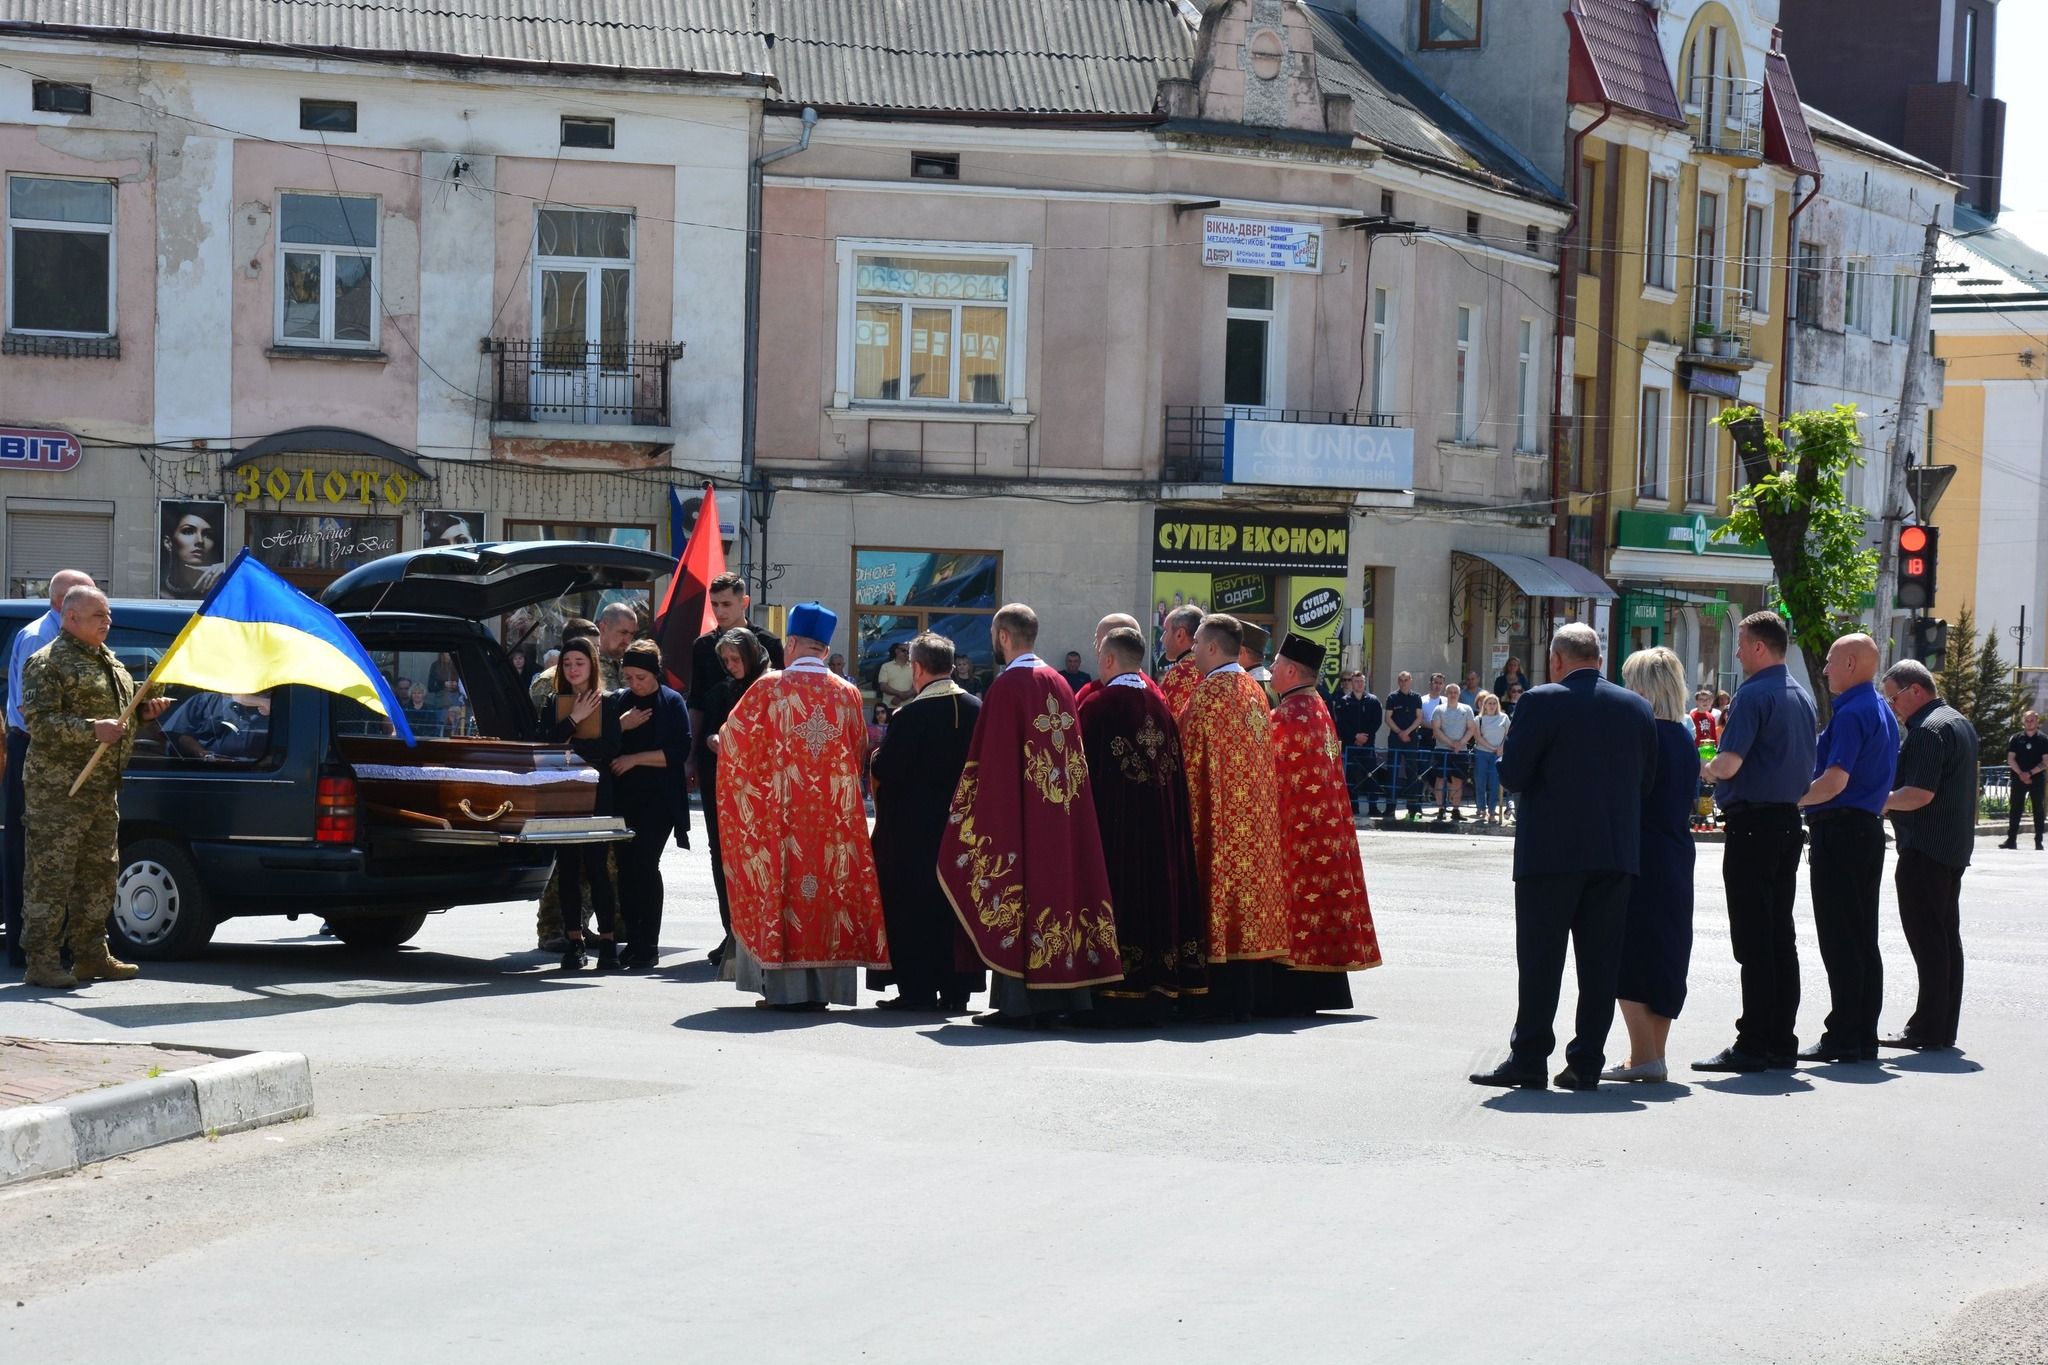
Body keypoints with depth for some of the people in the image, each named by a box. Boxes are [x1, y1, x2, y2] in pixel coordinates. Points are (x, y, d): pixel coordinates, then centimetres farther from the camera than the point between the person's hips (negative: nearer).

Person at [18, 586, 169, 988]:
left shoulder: (110, 662, 18)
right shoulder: (47, 663, -9)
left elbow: (120, 710, 32)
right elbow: (37, 721, -18)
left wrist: (145, 710, 10)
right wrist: (92, 730, -25)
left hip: (103, 788, 9)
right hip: (58, 790, -9)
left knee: (99, 872, 12)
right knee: (51, 873, -8)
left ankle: (91, 954, 21)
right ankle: (40, 961, -6)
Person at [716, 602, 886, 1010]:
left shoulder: (769, 687, -5)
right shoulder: (848, 694, 3)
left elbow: (732, 737, 3)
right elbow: (860, 754, 13)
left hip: (779, 811, -2)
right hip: (835, 813, 3)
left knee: (783, 884, 2)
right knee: (830, 883, 7)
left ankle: (784, 987, -1)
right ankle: (823, 987, 7)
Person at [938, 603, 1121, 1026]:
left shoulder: (1006, 686, -11)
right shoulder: (1059, 685, 10)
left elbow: (989, 761, -11)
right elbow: (1075, 757, 14)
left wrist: (981, 816, -4)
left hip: (1017, 812, -7)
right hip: (1061, 816, 7)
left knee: (1018, 887, -5)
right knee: (1055, 879, 9)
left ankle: (1018, 1002, -7)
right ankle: (1053, 995, 11)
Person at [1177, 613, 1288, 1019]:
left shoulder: (1211, 690, -12)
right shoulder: (1255, 690, 13)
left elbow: (1193, 757, -13)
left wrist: (1189, 815, -7)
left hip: (1221, 818, -8)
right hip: (1257, 816, 8)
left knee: (1223, 889, -6)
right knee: (1254, 879, 9)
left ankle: (1229, 999, -6)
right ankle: (1254, 995, 12)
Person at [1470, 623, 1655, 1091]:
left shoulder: (1542, 702, -9)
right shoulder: (1638, 708, 6)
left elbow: (1513, 774, -10)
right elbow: (1647, 780, 9)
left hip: (1551, 852, -4)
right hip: (1618, 854, 4)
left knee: (1540, 960, 1)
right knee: (1601, 961, 7)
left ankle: (1529, 1060, 2)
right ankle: (1587, 1063, 7)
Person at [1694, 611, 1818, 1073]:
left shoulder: (1753, 694, -13)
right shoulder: (1802, 696, 14)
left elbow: (1730, 763, -20)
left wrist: (1707, 770, 0)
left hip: (1753, 823, -9)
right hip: (1790, 822, 9)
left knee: (1753, 939, -6)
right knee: (1782, 936, 11)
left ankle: (1753, 1044, -5)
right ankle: (1782, 1042, 14)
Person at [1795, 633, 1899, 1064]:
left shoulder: (1851, 713, -16)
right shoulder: (1882, 712, 15)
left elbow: (1835, 781, -23)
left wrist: (1793, 801, -9)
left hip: (1840, 831, -10)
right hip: (1869, 827, 10)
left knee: (1840, 942, -6)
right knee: (1864, 939, 11)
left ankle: (1844, 1037, -5)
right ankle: (1865, 1036, 14)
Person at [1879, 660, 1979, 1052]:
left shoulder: (1929, 730, -16)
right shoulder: (1959, 723, 17)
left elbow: (1919, 794, -24)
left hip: (1925, 851, -10)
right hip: (1954, 848, 10)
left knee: (1928, 942, -8)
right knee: (1947, 937, 12)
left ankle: (1928, 1029, -7)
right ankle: (1945, 1027, 16)